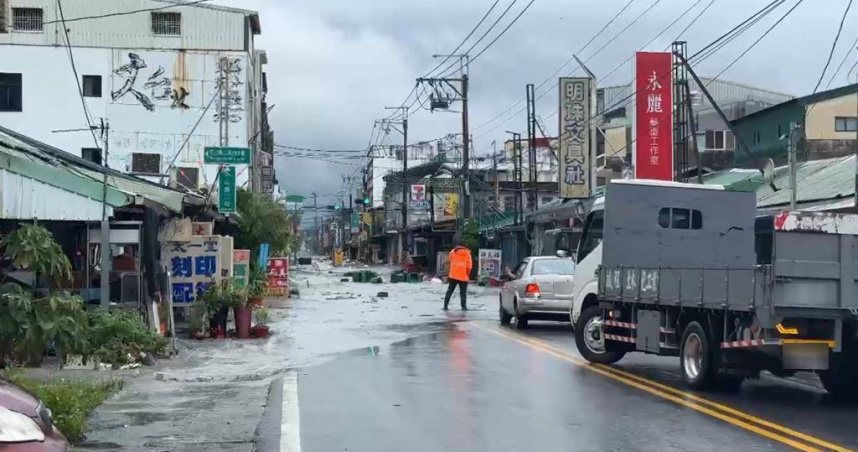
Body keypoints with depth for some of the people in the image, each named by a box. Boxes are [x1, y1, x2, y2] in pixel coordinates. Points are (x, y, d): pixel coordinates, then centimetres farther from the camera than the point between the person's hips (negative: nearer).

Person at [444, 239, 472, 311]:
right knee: (463, 292, 4)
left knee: (449, 291, 9)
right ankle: (464, 306, -2)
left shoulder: (452, 252, 3)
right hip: (463, 276, -2)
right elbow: (469, 264, -2)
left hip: (453, 275, 2)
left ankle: (445, 306, 4)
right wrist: (468, 273, 9)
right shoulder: (467, 252, -2)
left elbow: (450, 262, 10)